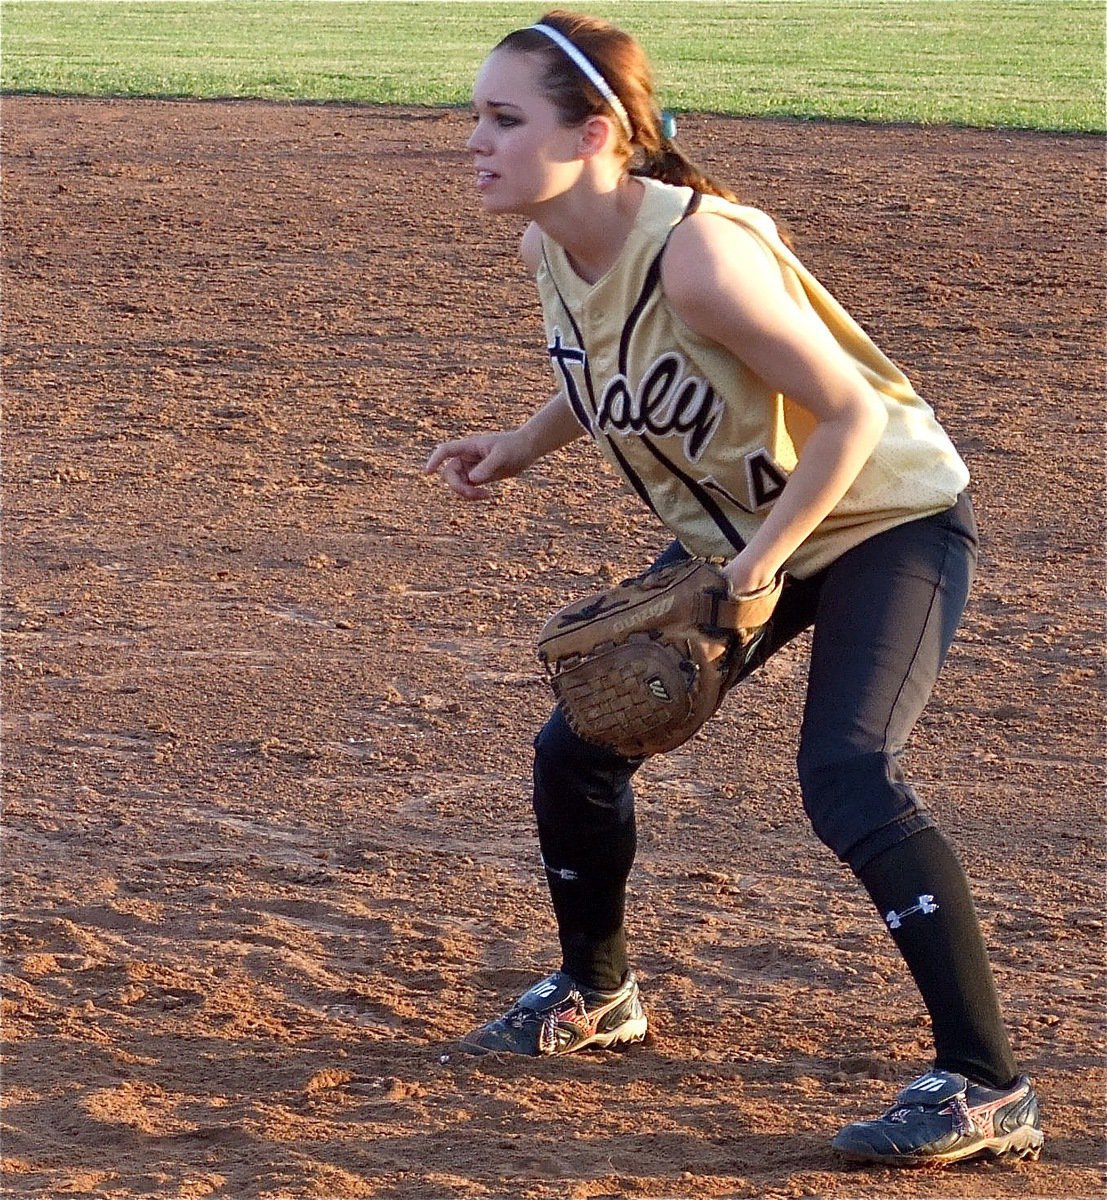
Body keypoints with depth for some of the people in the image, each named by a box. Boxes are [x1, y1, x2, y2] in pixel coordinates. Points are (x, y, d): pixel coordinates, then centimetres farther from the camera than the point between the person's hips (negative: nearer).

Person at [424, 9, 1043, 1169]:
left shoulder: (696, 251, -34)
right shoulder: (549, 246, -8)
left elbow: (849, 414, -29)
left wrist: (753, 570, -29)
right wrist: (522, 446, -3)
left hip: (886, 517, -8)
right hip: (733, 531, 9)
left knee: (847, 778, -27)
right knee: (576, 746, 9)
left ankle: (984, 1088, -23)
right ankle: (594, 991, 35)